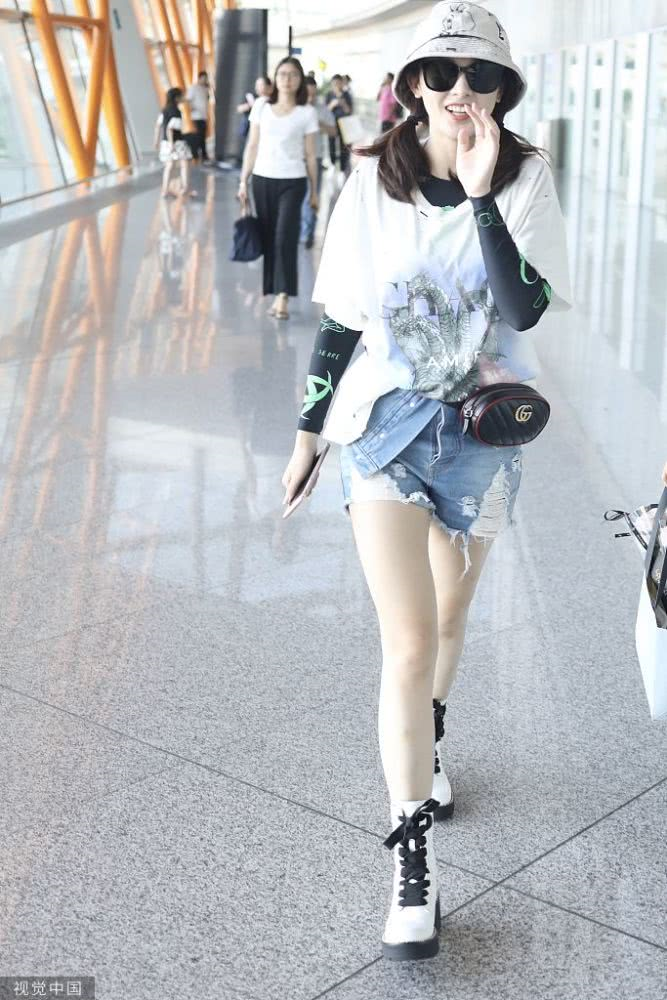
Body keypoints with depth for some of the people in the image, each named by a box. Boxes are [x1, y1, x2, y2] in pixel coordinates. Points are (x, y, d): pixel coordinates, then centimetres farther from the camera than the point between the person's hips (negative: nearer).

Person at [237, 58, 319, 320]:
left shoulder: (307, 112, 1)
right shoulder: (261, 106, 6)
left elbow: (310, 155, 3)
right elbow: (252, 146, 9)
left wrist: (314, 191, 4)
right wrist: (243, 181, 5)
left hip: (292, 182, -2)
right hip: (262, 179, 3)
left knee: (285, 237, -13)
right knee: (268, 237, 4)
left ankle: (282, 297, -15)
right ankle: (270, 292, 11)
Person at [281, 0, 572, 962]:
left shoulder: (525, 176, -7)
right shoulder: (375, 181, -5)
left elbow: (522, 310, -19)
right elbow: (340, 317, 1)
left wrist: (481, 194, -26)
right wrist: (309, 427, 5)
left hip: (482, 429, 1)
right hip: (386, 421, -1)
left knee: (448, 620, 19)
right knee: (410, 646, -9)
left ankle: (427, 742, 50)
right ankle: (413, 858, 3)